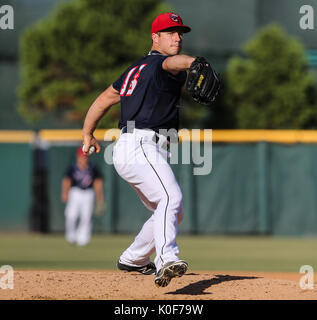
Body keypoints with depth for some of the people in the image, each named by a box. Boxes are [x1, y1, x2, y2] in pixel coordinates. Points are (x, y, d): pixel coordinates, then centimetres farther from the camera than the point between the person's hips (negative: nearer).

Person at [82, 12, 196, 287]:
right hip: (141, 147, -10)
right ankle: (168, 259, -53)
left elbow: (105, 98, 31)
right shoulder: (157, 63, -4)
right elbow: (171, 63, -30)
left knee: (174, 212, 22)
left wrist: (88, 134, 39)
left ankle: (133, 260, 37)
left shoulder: (137, 69, 24)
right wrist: (190, 62, -52)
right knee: (171, 197, -32)